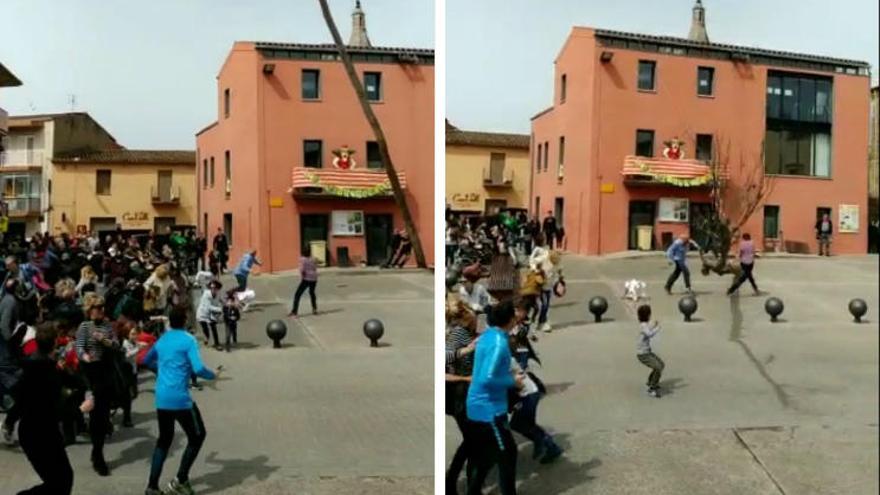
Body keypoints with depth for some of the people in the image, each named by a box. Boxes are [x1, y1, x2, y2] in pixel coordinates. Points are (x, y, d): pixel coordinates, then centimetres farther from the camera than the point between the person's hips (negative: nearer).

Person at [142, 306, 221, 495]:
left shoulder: (162, 340, 11)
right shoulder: (188, 340, -10)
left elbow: (147, 361, 27)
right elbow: (198, 368, -19)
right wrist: (213, 375, -1)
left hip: (161, 398, 7)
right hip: (179, 398, -7)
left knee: (164, 439, 19)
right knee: (197, 436, 10)